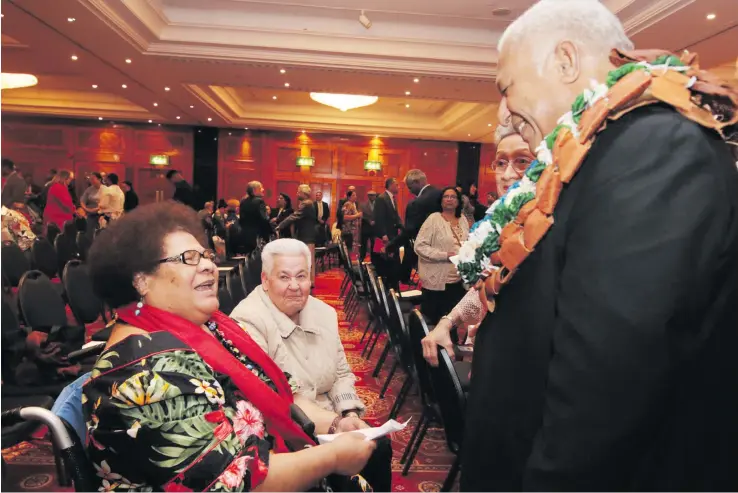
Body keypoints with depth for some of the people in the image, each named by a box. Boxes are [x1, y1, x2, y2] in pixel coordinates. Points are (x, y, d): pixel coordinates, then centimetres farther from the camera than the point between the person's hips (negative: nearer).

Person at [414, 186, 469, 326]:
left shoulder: (462, 220, 10)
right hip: (437, 281, -6)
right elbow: (419, 246, -15)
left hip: (459, 280, 6)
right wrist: (445, 255, -20)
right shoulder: (434, 218, -9)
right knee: (434, 321, 4)